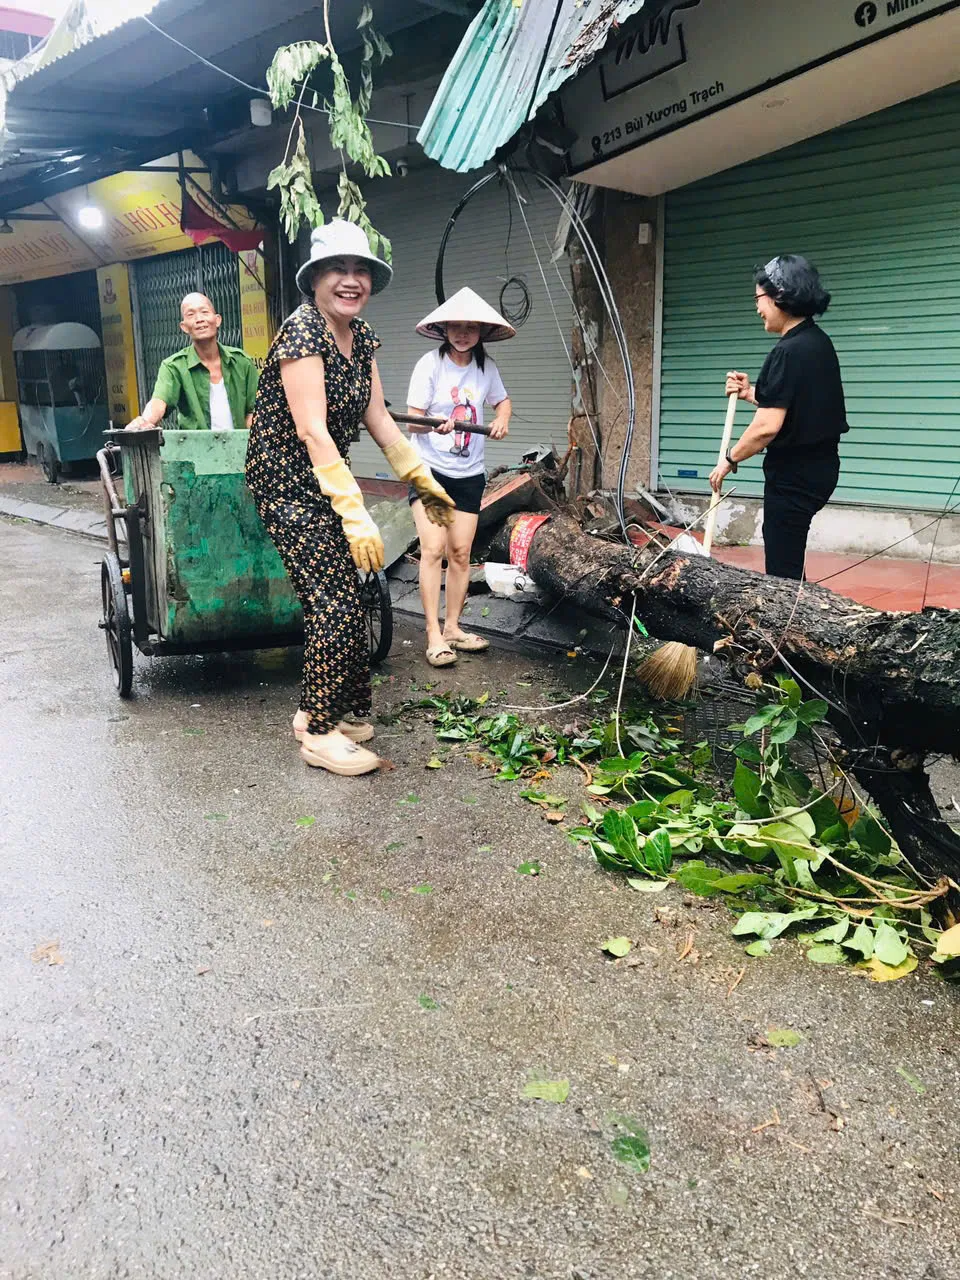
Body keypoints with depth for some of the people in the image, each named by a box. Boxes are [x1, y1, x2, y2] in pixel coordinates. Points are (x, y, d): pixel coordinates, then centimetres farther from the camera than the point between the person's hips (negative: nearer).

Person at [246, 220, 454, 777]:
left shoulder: (361, 334, 6)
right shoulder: (302, 330, -19)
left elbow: (377, 415, 13)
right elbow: (313, 431, -26)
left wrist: (422, 477, 12)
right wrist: (356, 513, -30)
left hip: (328, 479, 8)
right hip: (288, 483, -8)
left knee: (341, 599, 10)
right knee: (336, 603, -10)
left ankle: (320, 711, 25)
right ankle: (320, 733, 4)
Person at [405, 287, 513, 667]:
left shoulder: (486, 366, 5)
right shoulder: (430, 363, -8)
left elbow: (502, 401, 24)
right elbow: (413, 421, -10)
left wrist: (501, 420, 2)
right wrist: (437, 424, -31)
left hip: (469, 472, 4)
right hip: (429, 467, -4)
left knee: (460, 552, 4)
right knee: (433, 549, -13)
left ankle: (452, 627, 17)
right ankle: (434, 635, -9)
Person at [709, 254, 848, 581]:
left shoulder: (788, 352, -20)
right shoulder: (818, 342, 10)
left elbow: (768, 426, -24)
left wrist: (730, 459, -10)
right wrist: (752, 393, 11)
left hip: (794, 474, -10)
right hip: (818, 465, 10)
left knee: (782, 569, -3)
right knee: (788, 559, 20)